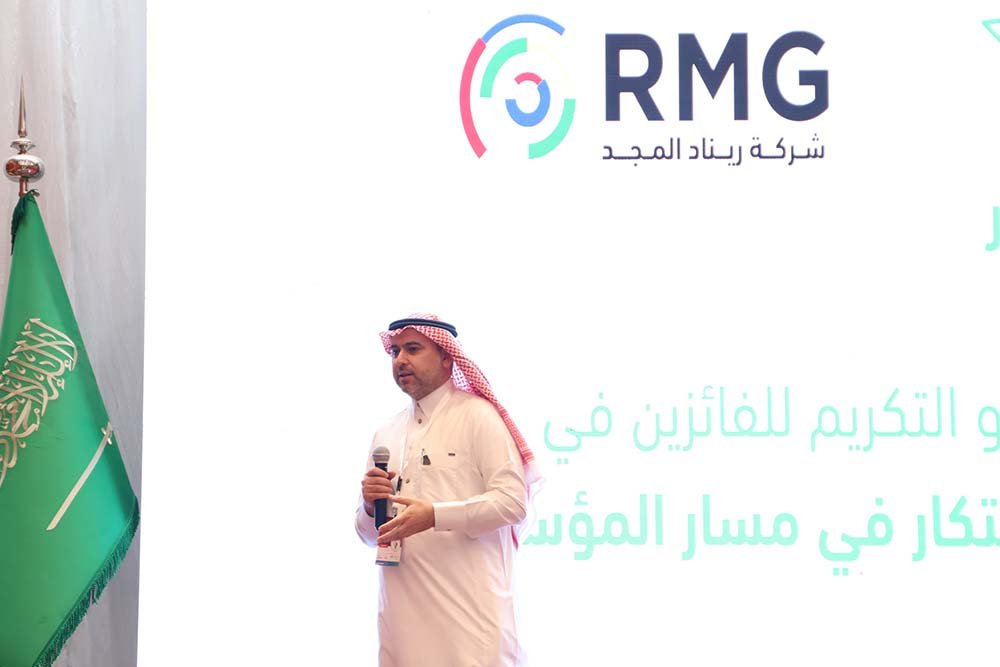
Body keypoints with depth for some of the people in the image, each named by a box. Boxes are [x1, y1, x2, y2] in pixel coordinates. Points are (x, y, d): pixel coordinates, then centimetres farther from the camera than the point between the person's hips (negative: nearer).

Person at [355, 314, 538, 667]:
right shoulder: (385, 434, 17)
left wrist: (434, 515, -20)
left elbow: (513, 501, -11)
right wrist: (371, 507, -2)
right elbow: (368, 533, 20)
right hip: (402, 608, 5)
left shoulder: (476, 415, -1)